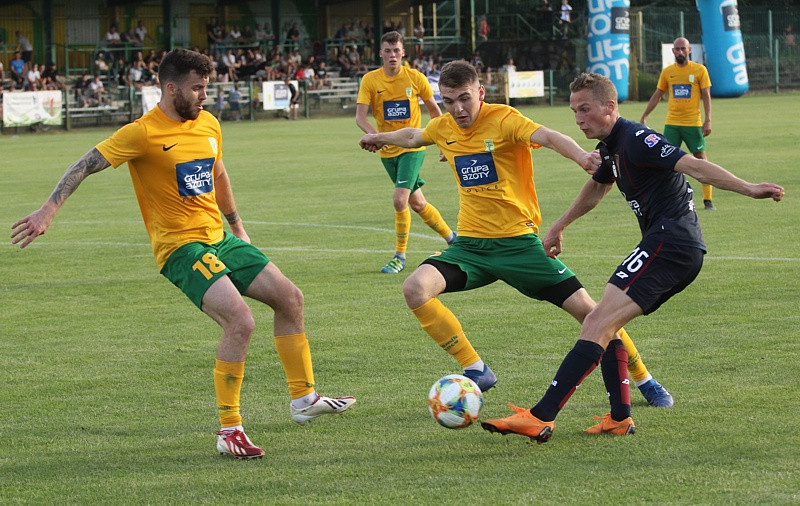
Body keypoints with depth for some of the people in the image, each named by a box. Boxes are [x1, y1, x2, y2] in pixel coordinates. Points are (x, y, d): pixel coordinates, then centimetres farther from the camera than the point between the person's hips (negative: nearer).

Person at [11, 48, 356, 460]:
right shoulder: (143, 133, -14)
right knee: (241, 320, -24)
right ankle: (229, 431, -16)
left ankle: (304, 398, 22)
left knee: (290, 298, 7)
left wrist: (237, 226, 35)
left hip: (220, 238, 8)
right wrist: (49, 210, -25)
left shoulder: (208, 125, 8)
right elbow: (85, 166, -14)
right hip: (181, 247, -8)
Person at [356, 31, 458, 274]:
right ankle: (451, 238, 35)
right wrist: (374, 135, -30)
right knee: (416, 203, 13)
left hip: (412, 147, -3)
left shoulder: (415, 78, -6)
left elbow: (434, 110, 8)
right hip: (388, 151, 3)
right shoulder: (370, 80, -5)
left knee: (399, 199, -18)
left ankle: (400, 256, -6)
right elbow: (360, 117, -12)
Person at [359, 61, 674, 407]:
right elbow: (412, 137, 29)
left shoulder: (503, 119, -13)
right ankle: (475, 369, -10)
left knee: (585, 307, -8)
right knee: (415, 288, -22)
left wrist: (581, 156, -53)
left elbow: (547, 137, -33)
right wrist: (378, 138, 48)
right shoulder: (443, 128, 4)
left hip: (518, 243, -4)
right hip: (469, 245, 4)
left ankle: (645, 381, 15)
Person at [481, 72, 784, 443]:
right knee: (601, 326, 14)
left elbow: (694, 166, -20)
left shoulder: (636, 140, -11)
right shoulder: (611, 146, 20)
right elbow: (596, 188, 40)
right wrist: (559, 226, 52)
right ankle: (620, 419, 8)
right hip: (684, 251, 10)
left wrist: (749, 189, -31)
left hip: (669, 242, -10)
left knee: (598, 325, -18)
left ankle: (540, 418, -26)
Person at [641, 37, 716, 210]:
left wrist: (708, 121, -8)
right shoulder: (667, 72, 8)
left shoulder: (699, 70, 0)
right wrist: (644, 117, 12)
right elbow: (657, 95, 15)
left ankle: (708, 200, 6)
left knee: (701, 160, -1)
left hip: (693, 123, -2)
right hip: (671, 123, 2)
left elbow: (706, 96, 0)